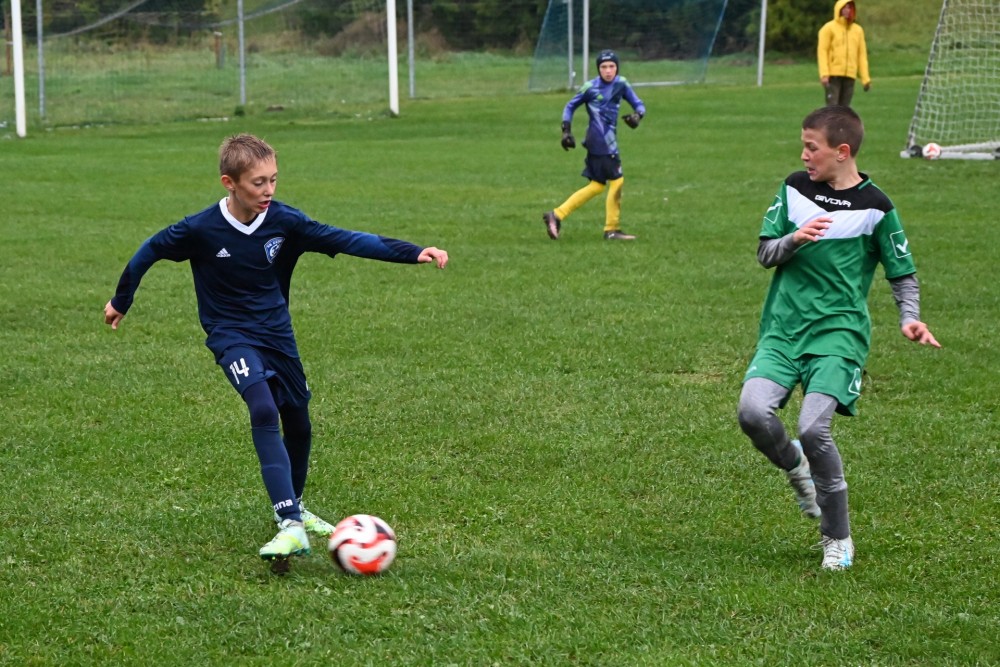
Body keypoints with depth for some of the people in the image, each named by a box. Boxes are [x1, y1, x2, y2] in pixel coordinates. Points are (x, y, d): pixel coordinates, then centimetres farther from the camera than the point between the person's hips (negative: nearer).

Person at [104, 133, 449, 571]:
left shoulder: (283, 221, -11)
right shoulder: (201, 230, -18)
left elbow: (343, 240, -12)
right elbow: (150, 251, -2)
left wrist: (413, 253, -19)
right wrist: (120, 301, 11)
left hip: (277, 333, 5)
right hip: (232, 336, -5)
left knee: (298, 423, 12)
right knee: (264, 410, -27)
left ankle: (293, 507, 41)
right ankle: (290, 528, -35)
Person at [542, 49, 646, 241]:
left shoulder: (621, 84, 5)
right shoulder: (590, 87, -8)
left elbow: (638, 104, 3)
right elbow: (571, 106, 2)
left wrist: (637, 115, -19)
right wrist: (566, 130, -7)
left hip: (609, 142, 7)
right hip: (601, 141, -7)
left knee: (597, 186, 11)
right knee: (616, 181, -7)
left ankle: (557, 215, 13)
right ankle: (612, 229, 3)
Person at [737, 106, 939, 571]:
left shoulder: (875, 207, -2)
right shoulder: (794, 188, 8)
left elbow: (903, 274, 6)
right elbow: (764, 253, 9)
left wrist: (910, 319, -12)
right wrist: (794, 240, -13)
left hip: (839, 332, -4)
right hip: (783, 328, 4)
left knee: (813, 428, -21)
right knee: (752, 411, -20)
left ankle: (837, 538, 0)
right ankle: (794, 466, 16)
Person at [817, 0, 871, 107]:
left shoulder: (858, 30, 13)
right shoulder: (829, 28, 1)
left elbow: (862, 55, 12)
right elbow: (822, 51, -5)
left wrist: (865, 78, 5)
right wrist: (824, 74, -17)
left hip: (850, 76, 4)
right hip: (833, 75, -4)